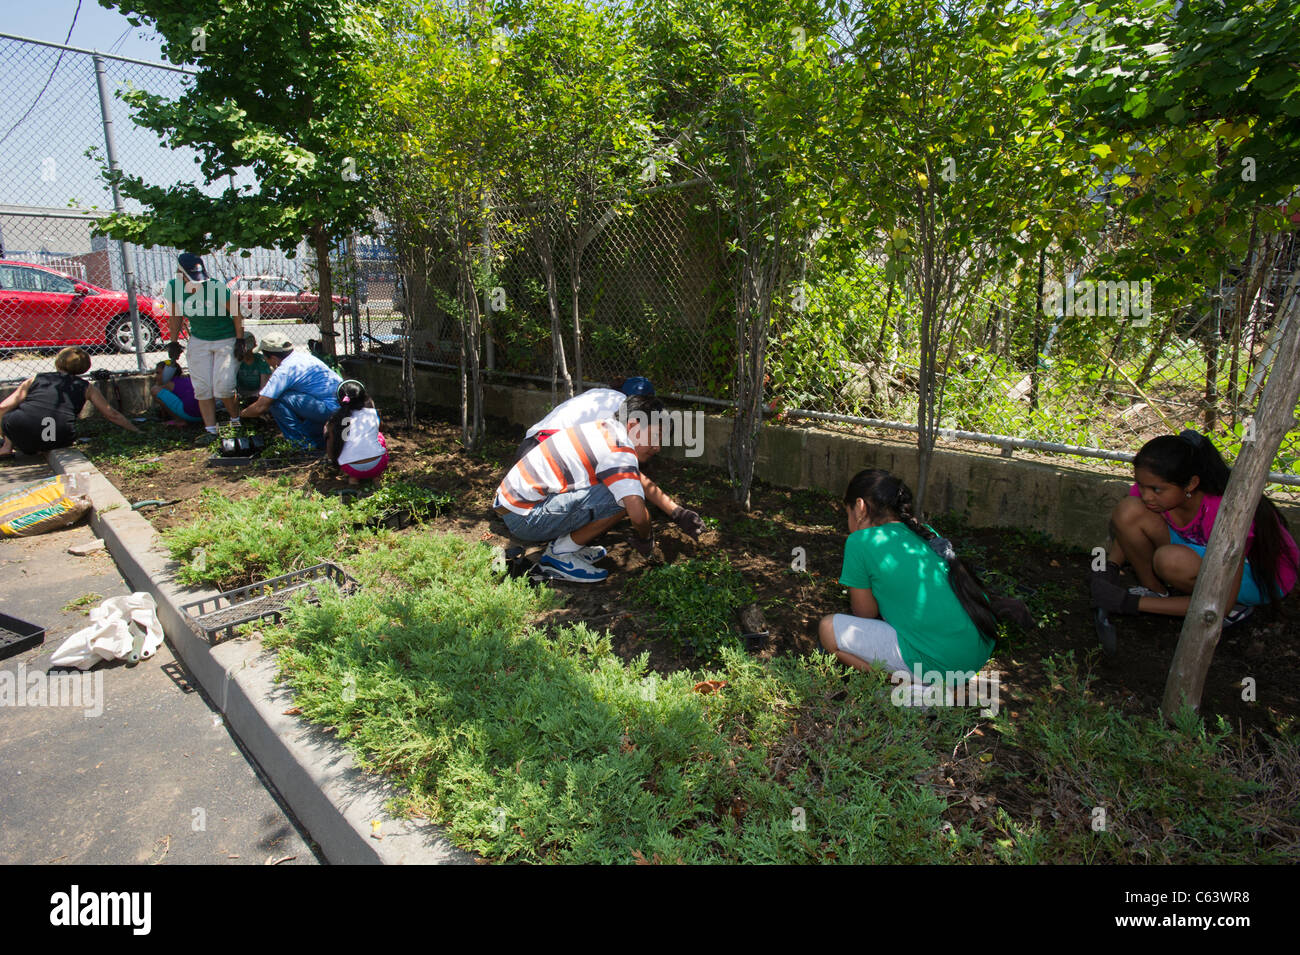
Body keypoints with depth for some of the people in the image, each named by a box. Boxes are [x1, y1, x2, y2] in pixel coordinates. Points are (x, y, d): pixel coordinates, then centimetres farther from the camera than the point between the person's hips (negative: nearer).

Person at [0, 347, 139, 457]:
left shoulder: (36, 379, 20)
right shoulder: (86, 387, 20)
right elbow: (112, 414, 21)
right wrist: (137, 432, 31)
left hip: (19, 430, 1)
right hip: (59, 439, -1)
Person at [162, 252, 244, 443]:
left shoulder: (216, 288, -21)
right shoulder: (174, 288, -7)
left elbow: (236, 314, -10)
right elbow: (175, 316, 9)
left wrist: (240, 341, -10)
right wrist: (173, 342, 13)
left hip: (225, 340, -4)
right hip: (198, 341, 5)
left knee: (223, 387, -11)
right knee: (202, 388, 0)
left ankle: (236, 419, 14)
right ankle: (210, 429, 7)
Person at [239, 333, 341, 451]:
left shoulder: (284, 370, -11)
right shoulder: (300, 356, 14)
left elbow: (259, 408, -9)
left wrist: (242, 414, 10)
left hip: (331, 409, -10)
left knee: (276, 399, -11)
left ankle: (304, 442, -3)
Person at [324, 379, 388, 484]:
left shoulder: (335, 420, 6)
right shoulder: (373, 413, 8)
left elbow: (331, 454, 12)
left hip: (351, 468, -1)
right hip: (377, 465, 1)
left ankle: (354, 477, 12)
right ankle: (374, 476, 16)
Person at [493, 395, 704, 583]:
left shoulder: (608, 427, 10)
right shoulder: (619, 451, -20)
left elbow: (639, 479, 21)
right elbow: (637, 514, -29)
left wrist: (677, 512, 17)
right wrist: (645, 538, -5)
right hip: (525, 519, -10)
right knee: (623, 499, -20)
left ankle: (567, 543, 11)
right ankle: (560, 554, -6)